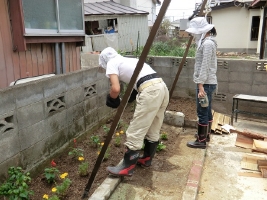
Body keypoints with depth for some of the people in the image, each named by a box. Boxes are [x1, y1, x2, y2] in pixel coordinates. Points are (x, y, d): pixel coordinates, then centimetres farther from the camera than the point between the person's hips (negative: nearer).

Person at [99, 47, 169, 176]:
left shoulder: (111, 63, 8)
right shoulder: (128, 60, 32)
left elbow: (115, 89, -7)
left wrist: (111, 100, 13)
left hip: (150, 91, -9)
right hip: (162, 87, 9)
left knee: (135, 131, 1)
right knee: (153, 130, 20)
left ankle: (127, 167, 11)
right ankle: (147, 159, 36)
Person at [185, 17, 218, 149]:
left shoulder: (207, 43, -16)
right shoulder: (206, 42, 15)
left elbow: (205, 67, -21)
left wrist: (201, 86, -22)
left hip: (206, 83, -10)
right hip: (208, 83, 10)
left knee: (202, 113, -3)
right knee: (207, 111, 18)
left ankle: (201, 141, 6)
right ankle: (206, 135, 31)